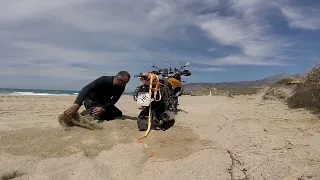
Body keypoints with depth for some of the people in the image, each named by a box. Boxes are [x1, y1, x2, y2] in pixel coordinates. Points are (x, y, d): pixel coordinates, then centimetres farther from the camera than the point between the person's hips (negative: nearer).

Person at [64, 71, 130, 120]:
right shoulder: (104, 80, -30)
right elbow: (87, 88, -42)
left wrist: (103, 108, -44)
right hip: (91, 101, -7)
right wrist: (77, 104, -58)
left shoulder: (121, 88, -14)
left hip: (104, 103, 7)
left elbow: (113, 101, -22)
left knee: (119, 114, -4)